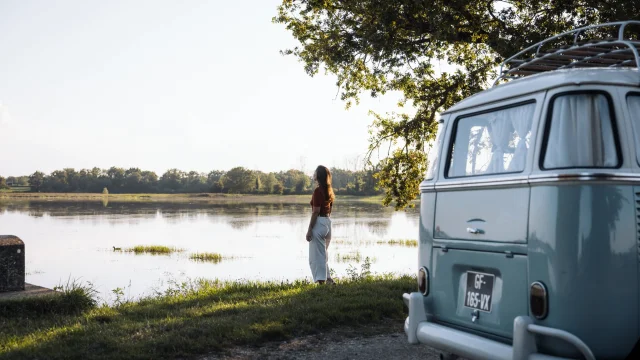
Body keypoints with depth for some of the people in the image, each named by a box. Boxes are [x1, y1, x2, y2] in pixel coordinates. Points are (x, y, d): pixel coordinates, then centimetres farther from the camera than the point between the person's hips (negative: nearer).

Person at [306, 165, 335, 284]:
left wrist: (309, 229, -16)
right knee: (323, 253, 20)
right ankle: (328, 279, 22)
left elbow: (316, 212, -18)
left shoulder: (318, 191, -15)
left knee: (316, 255, -2)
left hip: (319, 223, -9)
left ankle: (321, 281, -3)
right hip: (328, 222, 9)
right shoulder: (329, 190, 11)